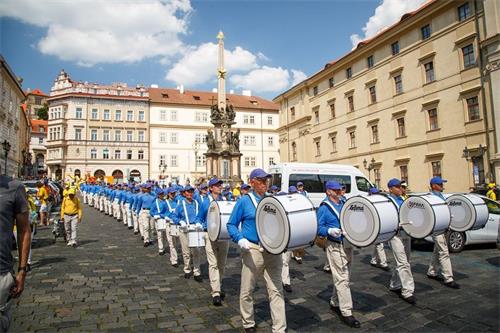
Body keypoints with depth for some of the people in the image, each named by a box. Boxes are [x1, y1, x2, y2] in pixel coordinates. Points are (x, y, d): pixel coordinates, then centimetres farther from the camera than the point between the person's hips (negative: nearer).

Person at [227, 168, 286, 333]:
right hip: (252, 251, -2)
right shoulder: (244, 201, -1)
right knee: (247, 290, 10)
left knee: (276, 291, 2)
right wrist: (240, 239, -14)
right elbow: (231, 224, 1)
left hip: (273, 251, 3)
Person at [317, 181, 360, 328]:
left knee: (341, 277, 16)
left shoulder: (344, 203, 10)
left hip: (348, 244, 7)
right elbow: (318, 228, -10)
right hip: (335, 247, -7)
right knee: (342, 279, -6)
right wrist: (330, 231, -27)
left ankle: (335, 302, 33)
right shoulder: (324, 208, -10)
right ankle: (346, 312, 2)